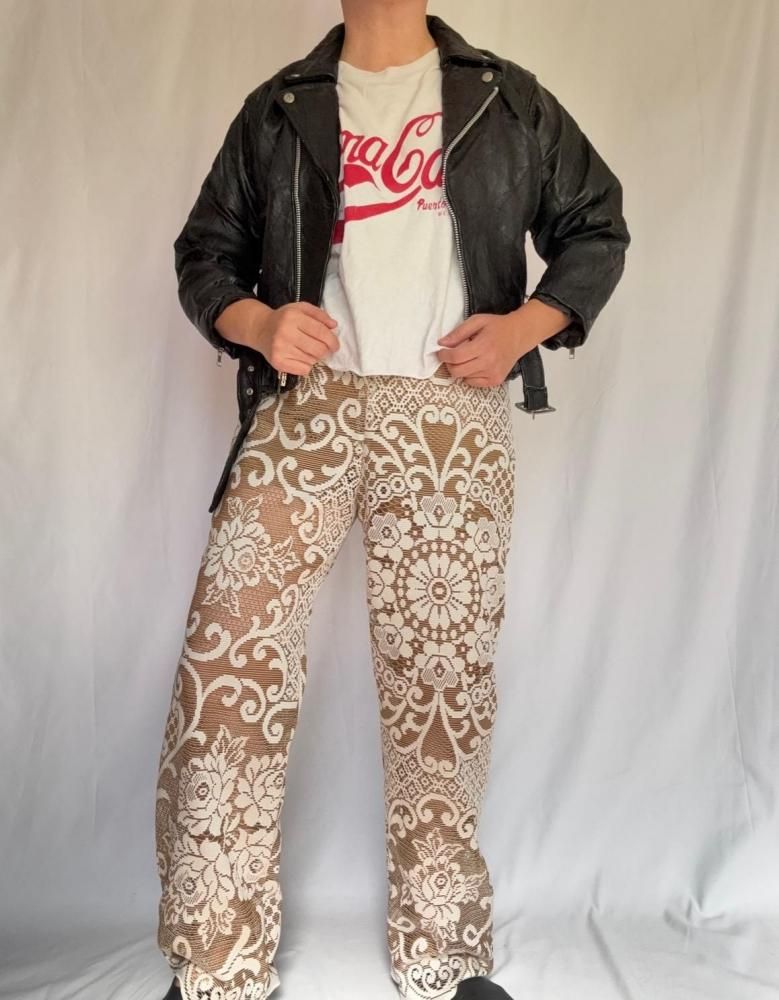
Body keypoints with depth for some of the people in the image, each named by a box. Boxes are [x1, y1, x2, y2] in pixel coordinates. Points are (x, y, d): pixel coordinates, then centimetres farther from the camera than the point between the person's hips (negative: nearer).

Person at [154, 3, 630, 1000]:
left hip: (453, 422, 0)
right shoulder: (278, 111, 18)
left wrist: (525, 325, -1)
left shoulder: (508, 100, 17)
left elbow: (596, 227, 18)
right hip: (310, 405, 1)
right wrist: (257, 324, -5)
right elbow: (205, 253, 18)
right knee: (227, 657, -12)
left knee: (443, 680, 1)